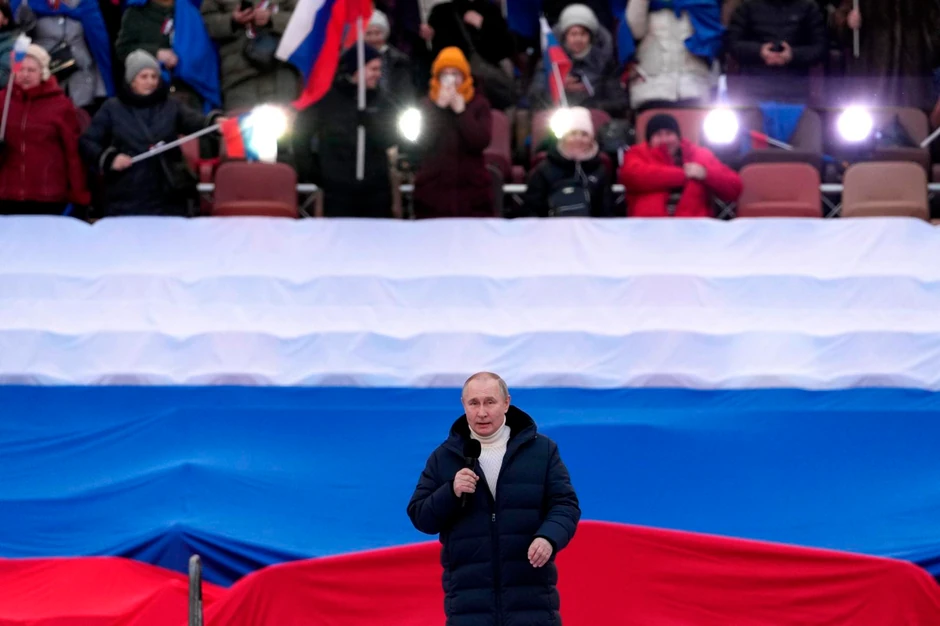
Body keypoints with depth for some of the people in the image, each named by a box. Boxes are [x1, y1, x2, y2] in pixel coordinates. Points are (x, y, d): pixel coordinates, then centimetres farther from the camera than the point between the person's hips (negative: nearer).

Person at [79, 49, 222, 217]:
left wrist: (215, 121, -29)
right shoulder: (112, 108, 8)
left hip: (167, 200, 1)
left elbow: (196, 121, -7)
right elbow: (87, 142, 8)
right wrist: (109, 158, -10)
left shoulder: (172, 106, 10)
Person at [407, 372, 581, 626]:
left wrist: (549, 538, -18)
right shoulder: (443, 457, 8)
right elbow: (420, 517, 6)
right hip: (469, 603, 0)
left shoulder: (542, 450, 6)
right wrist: (451, 492, -14)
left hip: (531, 598, 0)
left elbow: (565, 505, 3)